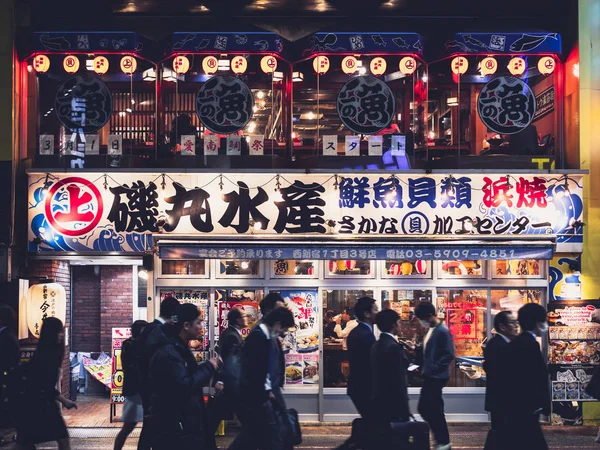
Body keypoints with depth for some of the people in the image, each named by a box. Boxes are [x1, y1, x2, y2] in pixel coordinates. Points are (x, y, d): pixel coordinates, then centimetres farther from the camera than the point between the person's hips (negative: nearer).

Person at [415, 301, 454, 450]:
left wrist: (432, 369, -21)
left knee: (433, 409, -5)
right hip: (429, 376, 9)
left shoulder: (443, 331, -15)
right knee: (424, 408, 12)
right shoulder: (430, 330, 12)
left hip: (437, 377, -9)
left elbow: (449, 355, -19)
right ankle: (441, 438, 21)